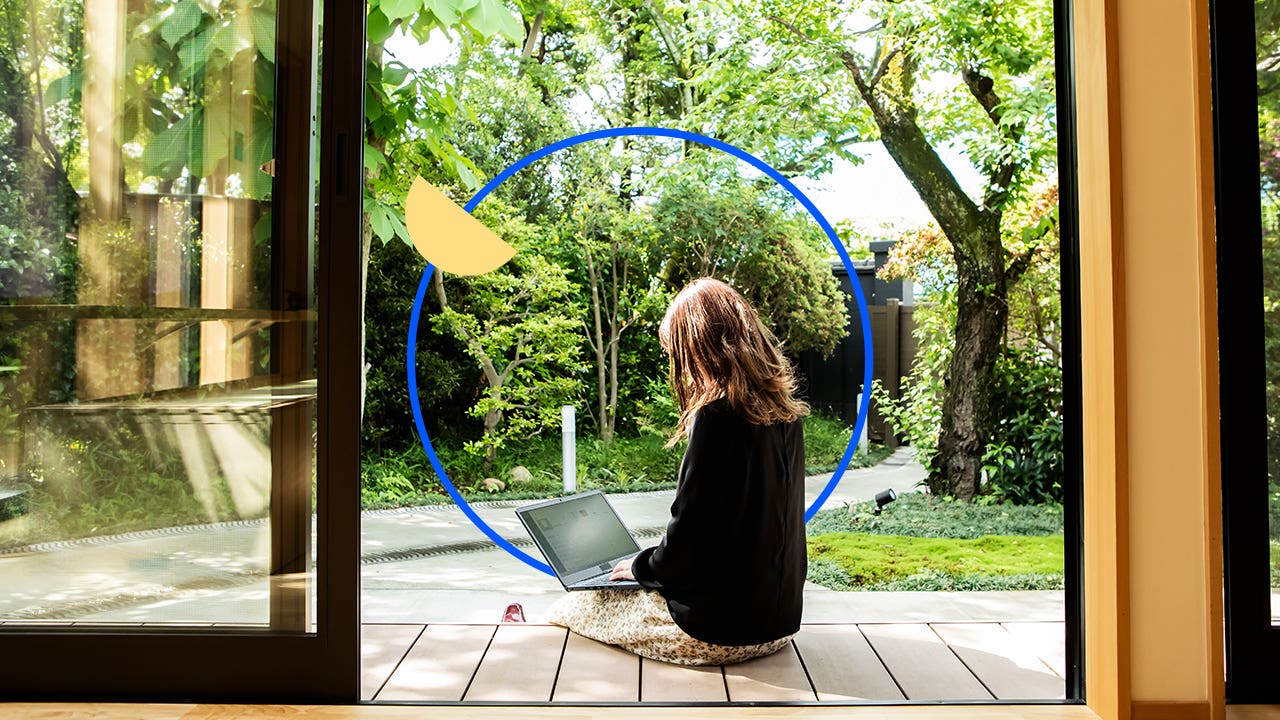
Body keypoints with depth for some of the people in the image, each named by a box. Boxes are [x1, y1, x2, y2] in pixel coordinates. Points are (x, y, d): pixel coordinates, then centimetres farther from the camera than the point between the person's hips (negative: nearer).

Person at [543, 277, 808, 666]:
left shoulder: (718, 416, -22)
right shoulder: (784, 410, 4)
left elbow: (689, 535, -20)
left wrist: (641, 567, 1)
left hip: (721, 629, -9)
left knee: (565, 611, 7)